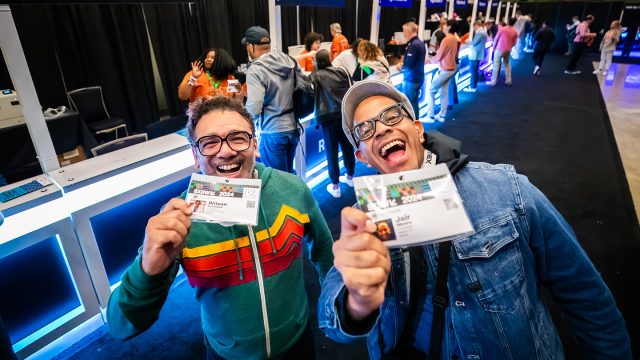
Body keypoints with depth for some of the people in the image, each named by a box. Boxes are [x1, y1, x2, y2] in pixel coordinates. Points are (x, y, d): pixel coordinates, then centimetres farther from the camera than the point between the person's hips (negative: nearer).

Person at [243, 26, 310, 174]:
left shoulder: (255, 70, -16)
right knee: (289, 172, 22)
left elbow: (253, 108, -23)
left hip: (273, 133, -7)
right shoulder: (288, 60, 3)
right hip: (293, 128, 7)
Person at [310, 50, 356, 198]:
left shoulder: (314, 76, 1)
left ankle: (335, 186, 13)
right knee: (348, 147, 18)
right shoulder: (341, 71, 11)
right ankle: (350, 177, 36)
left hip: (329, 117, -4)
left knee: (332, 151, 5)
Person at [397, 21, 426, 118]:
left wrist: (401, 66, -6)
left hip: (411, 79, -10)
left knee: (409, 104, 0)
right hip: (418, 77, 10)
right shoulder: (420, 43, 10)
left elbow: (409, 64, -25)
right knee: (415, 102, 18)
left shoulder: (412, 45, -20)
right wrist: (404, 63, 4)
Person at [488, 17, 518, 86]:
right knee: (507, 64, 18)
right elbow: (514, 42, 5)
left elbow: (496, 39, -6)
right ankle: (508, 80, 17)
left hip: (500, 49, -5)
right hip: (508, 50, 5)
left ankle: (493, 81, -5)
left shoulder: (502, 29, -11)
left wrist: (494, 47, 8)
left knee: (496, 65, -3)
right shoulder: (515, 32, 1)